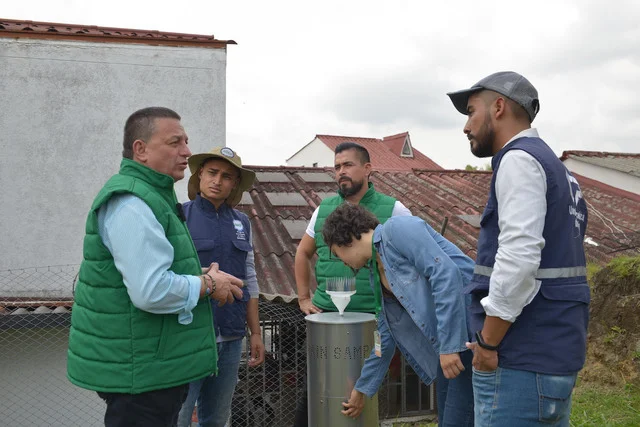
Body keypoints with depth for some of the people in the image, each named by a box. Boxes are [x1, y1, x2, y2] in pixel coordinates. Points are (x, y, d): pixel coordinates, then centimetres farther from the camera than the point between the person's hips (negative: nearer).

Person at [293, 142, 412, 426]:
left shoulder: (393, 210, -5)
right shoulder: (324, 209, 6)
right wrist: (303, 298, 11)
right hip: (325, 316, 3)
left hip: (371, 317, -2)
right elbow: (303, 253, 18)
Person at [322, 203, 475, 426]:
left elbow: (446, 273, -20)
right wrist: (362, 389, 29)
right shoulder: (376, 274, 16)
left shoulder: (397, 229, -9)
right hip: (449, 343, 9)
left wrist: (449, 344, -22)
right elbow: (385, 338, 23)